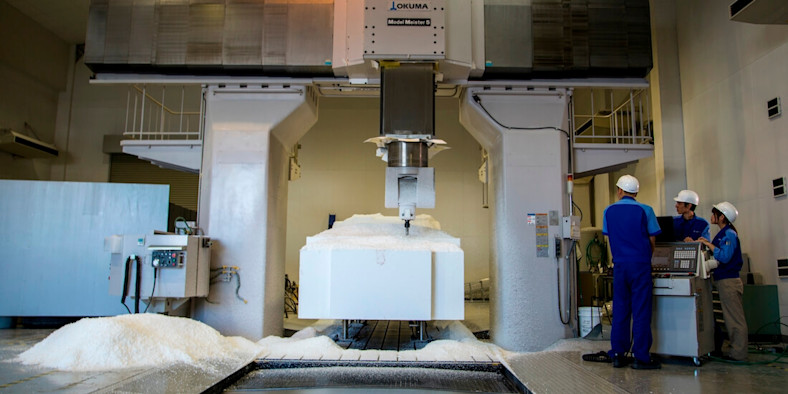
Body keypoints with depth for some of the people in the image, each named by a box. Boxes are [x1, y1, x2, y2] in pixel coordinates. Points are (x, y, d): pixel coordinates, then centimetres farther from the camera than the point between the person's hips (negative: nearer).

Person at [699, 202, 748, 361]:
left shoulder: (729, 234, -13)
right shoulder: (723, 234, 16)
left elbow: (724, 257, -23)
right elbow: (719, 257, 17)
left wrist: (708, 244, -16)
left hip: (729, 281, -10)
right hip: (724, 281, 10)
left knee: (735, 319, -4)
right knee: (731, 318, 14)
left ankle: (738, 354, 1)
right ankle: (736, 351, 21)